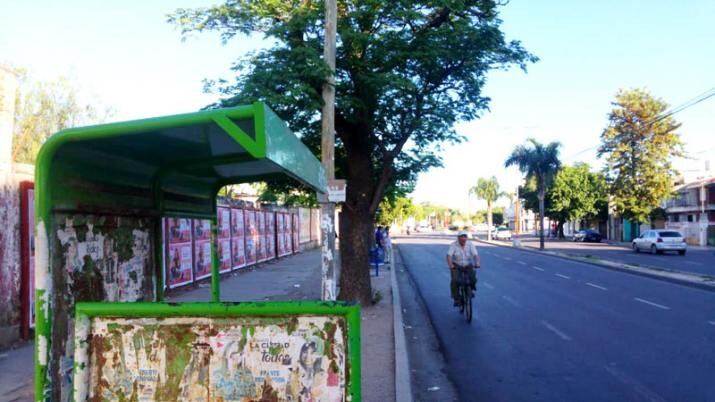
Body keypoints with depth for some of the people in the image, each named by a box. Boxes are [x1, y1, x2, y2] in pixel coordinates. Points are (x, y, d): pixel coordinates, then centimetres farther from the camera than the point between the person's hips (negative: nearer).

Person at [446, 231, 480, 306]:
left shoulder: (470, 244, -6)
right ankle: (456, 299, -10)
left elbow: (475, 254, -16)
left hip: (468, 266, 1)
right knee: (455, 281, -23)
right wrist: (450, 265, -38)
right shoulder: (453, 245, -11)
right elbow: (449, 255, -21)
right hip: (456, 266, -1)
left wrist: (477, 263, -35)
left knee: (473, 279, -22)